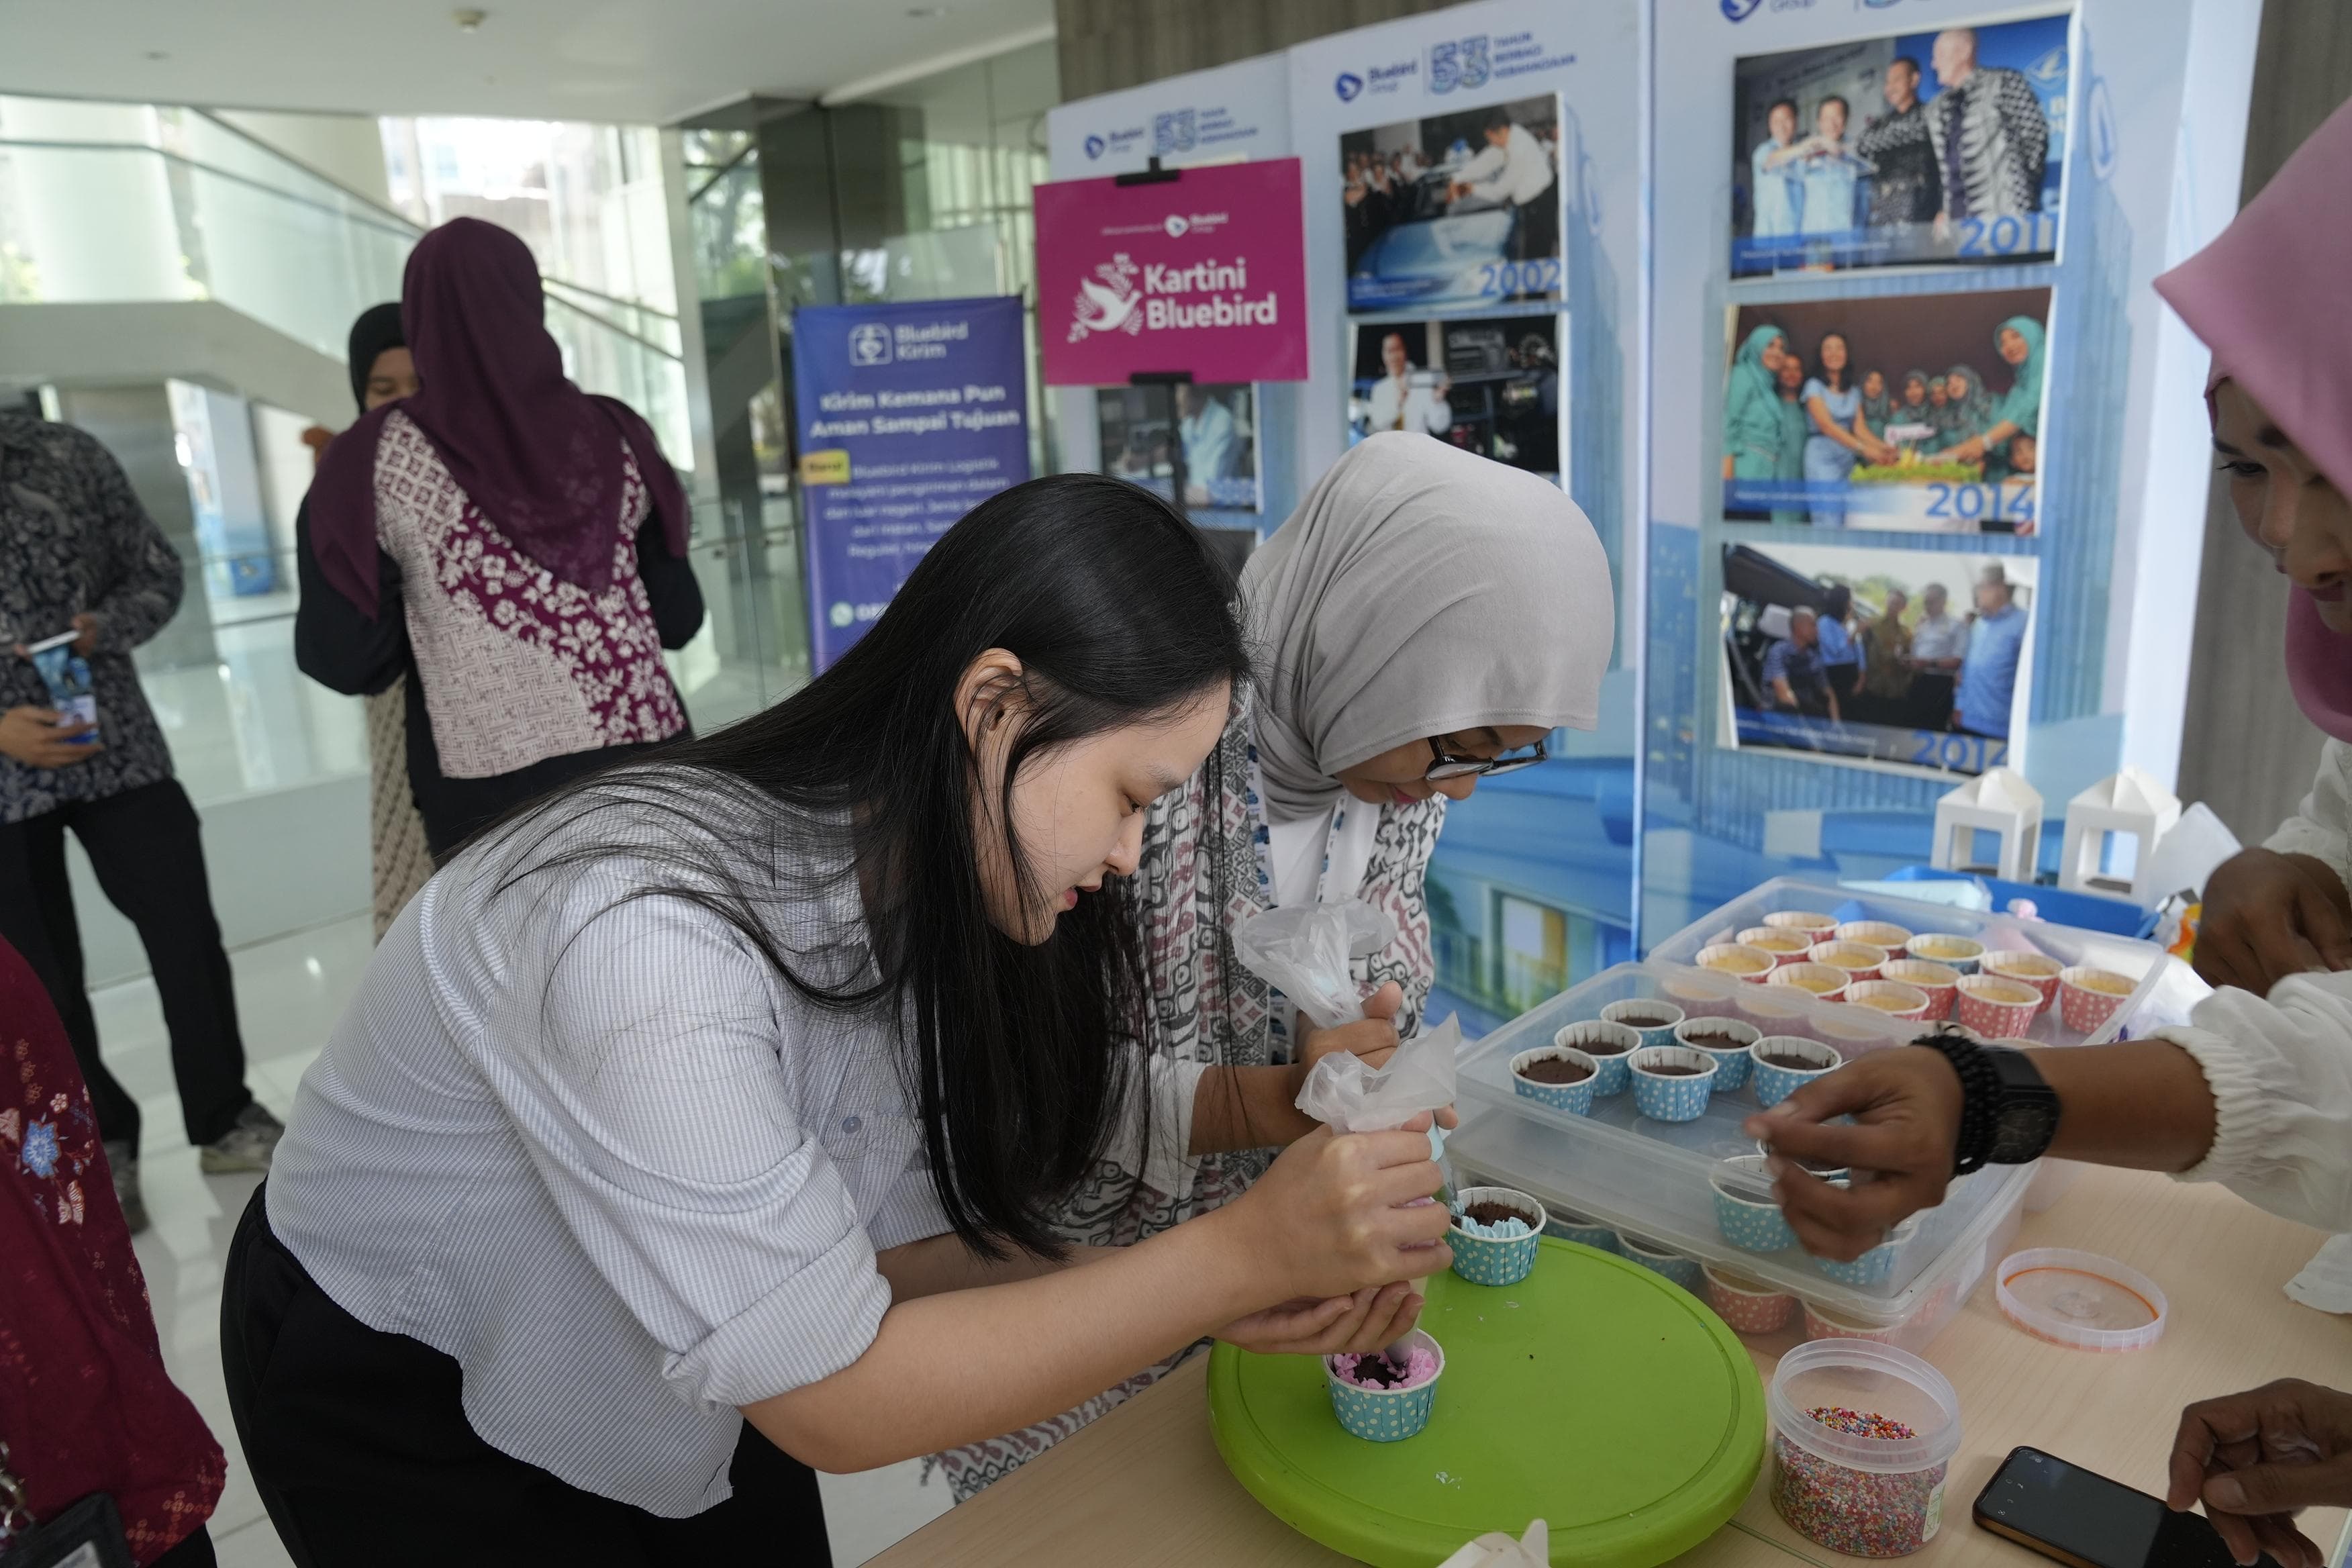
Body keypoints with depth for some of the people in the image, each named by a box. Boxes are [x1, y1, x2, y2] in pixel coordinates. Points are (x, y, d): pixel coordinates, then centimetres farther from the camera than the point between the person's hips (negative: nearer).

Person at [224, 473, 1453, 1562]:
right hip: (398, 1403, -5)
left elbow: (886, 1241, -12)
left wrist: (1222, 1300, -22)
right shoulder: (646, 932, -38)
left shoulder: (901, 886, -14)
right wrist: (1237, 1253, -33)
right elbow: (833, 1400, -33)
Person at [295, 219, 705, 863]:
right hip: (645, 765, 3)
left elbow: (343, 660, -1)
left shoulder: (377, 460, -2)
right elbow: (679, 619, 8)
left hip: (494, 795, -2)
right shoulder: (613, 435, 5)